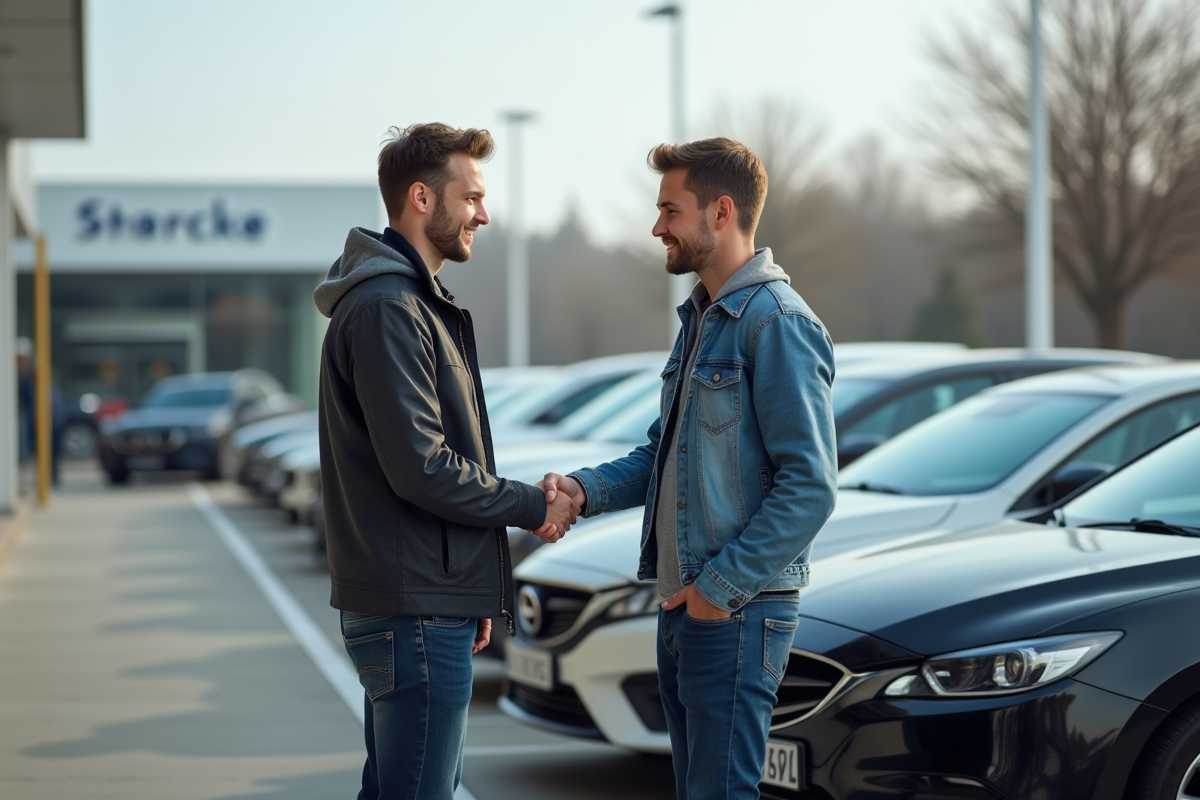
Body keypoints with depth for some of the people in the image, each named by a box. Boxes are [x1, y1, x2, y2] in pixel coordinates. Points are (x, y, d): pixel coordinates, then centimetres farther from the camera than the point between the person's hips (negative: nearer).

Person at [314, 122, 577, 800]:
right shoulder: (386, 308, -16)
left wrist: (471, 593, 21)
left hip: (432, 603, 11)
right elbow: (423, 469, -22)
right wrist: (533, 507, -9)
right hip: (416, 613, -11)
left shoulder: (418, 302, 18)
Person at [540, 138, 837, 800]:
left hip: (737, 612, -10)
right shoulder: (699, 318, 16)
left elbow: (809, 486, -20)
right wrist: (584, 489, 3)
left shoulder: (777, 323, -15)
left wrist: (721, 586, -19)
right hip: (683, 604, 10)